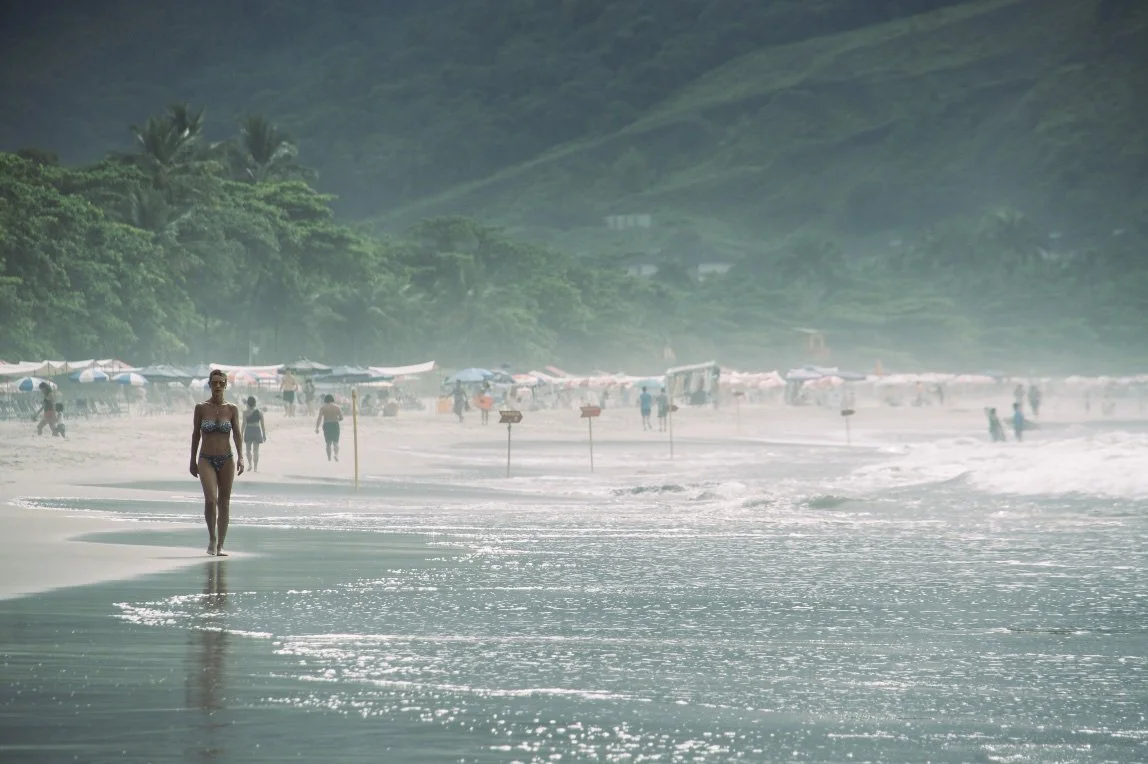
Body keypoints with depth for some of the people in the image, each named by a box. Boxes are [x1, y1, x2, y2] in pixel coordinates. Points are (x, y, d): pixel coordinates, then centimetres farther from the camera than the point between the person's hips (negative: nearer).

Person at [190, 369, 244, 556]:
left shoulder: (232, 409, 1)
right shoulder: (201, 408, 0)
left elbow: (237, 434, -2)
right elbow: (196, 435, 6)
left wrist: (240, 457, -15)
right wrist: (193, 461, 8)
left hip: (226, 460, 2)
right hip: (206, 460, -1)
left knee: (224, 502, 4)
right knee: (210, 499, -19)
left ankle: (220, 546, 12)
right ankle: (212, 537, 1)